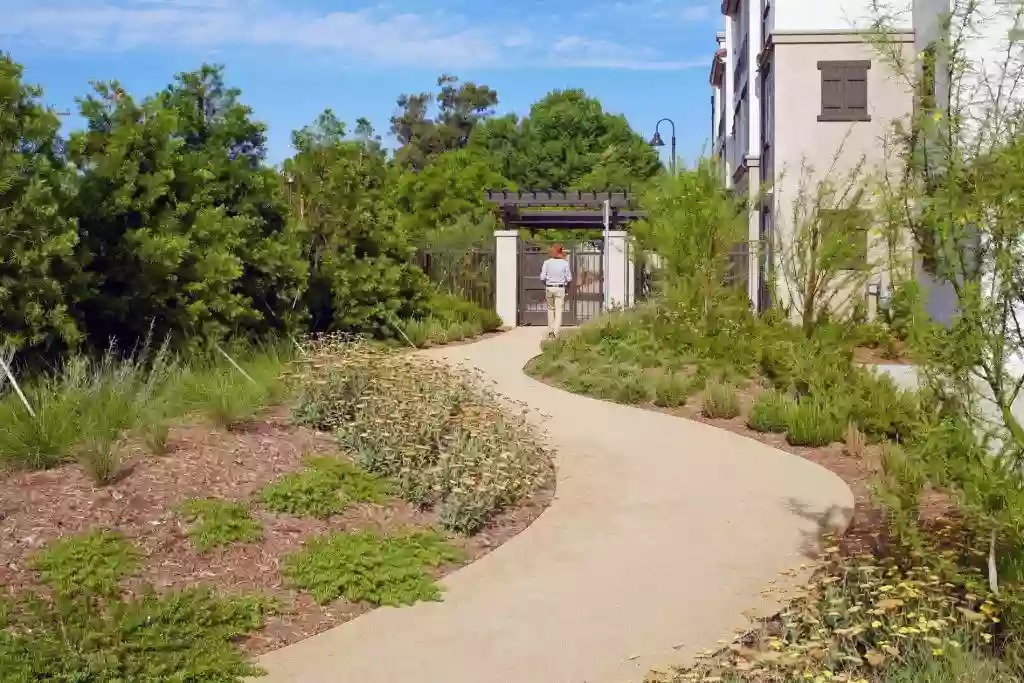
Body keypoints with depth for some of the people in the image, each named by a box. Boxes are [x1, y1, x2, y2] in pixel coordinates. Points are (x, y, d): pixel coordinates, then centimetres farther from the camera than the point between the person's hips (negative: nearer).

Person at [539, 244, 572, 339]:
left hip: (549, 288, 2)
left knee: (550, 309, 16)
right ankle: (555, 332, -13)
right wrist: (567, 286, 16)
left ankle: (550, 331, 19)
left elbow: (542, 277, -4)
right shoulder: (565, 263, -4)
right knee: (558, 310, -1)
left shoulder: (547, 262, -3)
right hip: (560, 288, -1)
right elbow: (569, 278, -3)